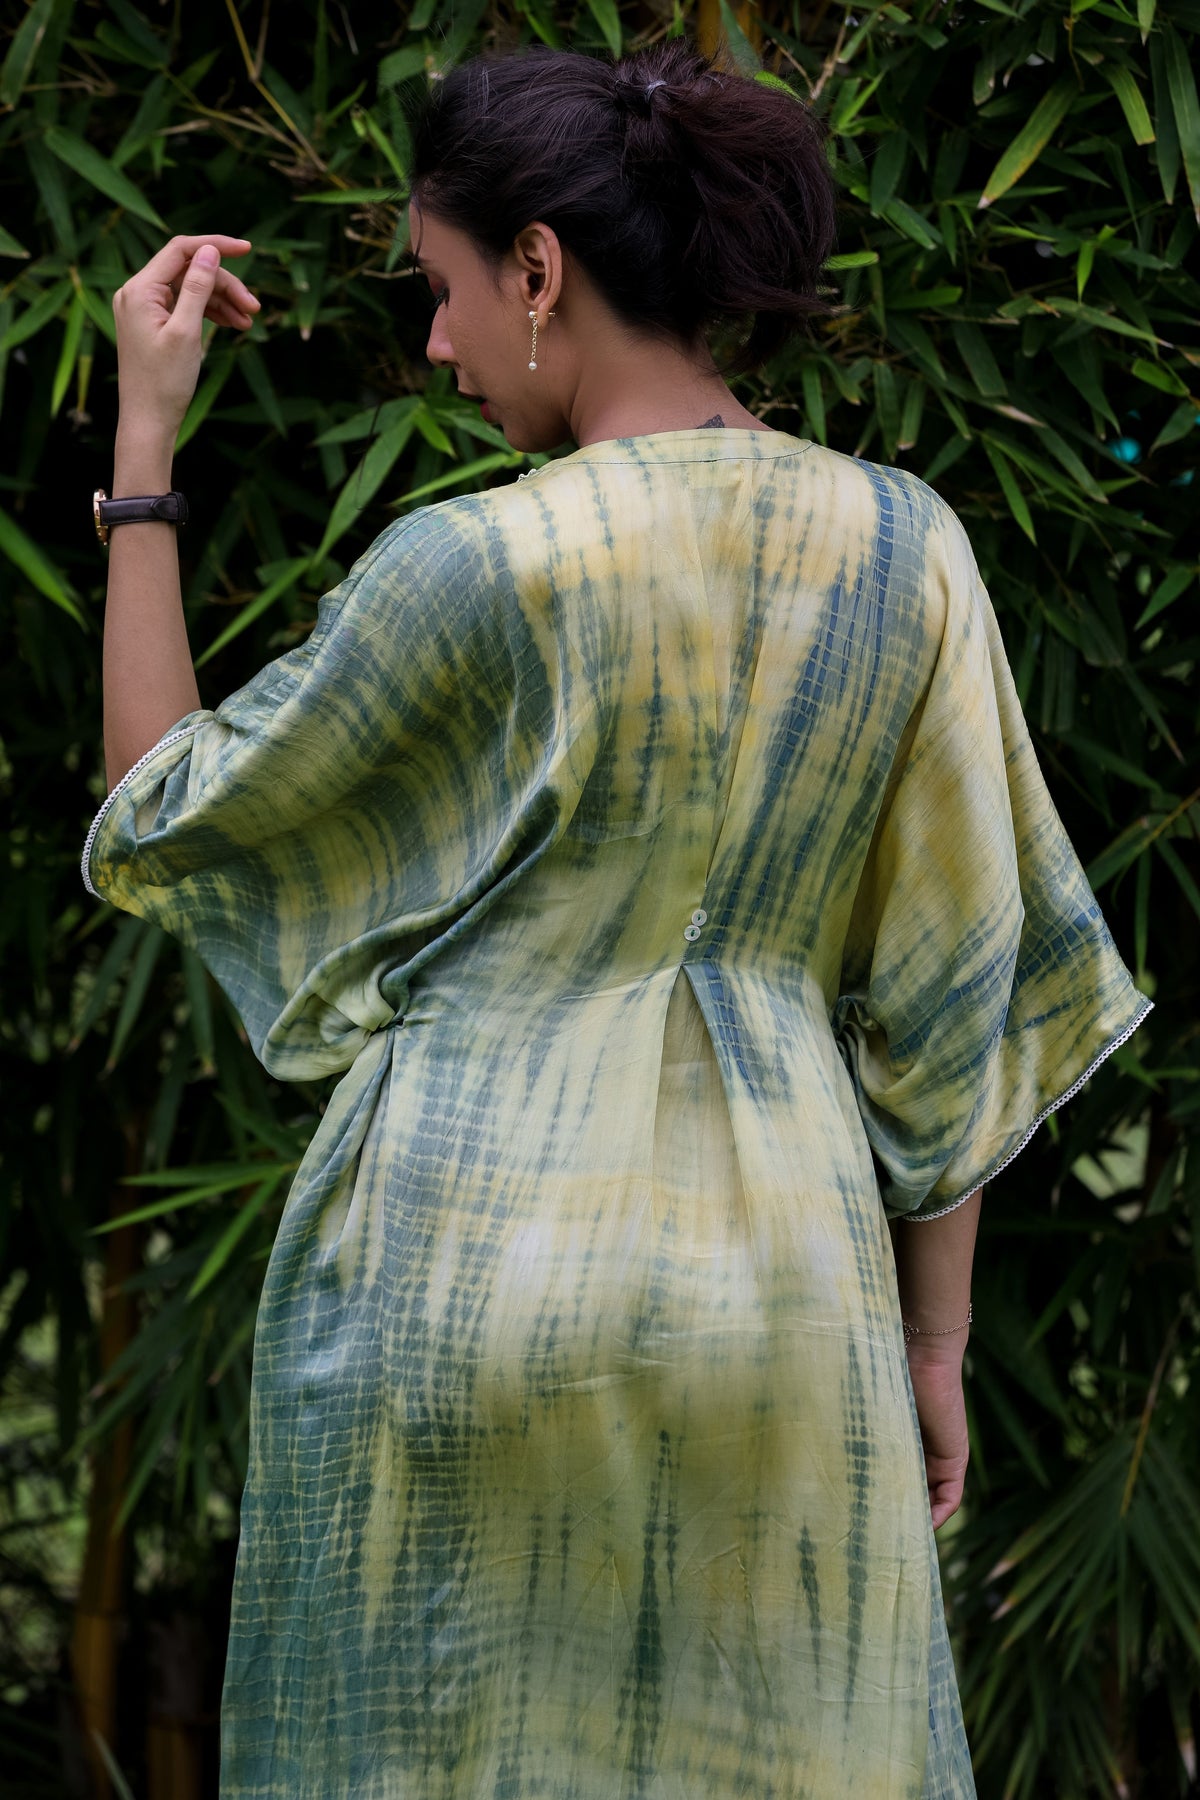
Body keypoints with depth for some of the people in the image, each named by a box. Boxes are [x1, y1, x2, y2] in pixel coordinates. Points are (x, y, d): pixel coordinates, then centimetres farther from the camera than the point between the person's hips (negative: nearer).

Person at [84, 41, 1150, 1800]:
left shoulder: (473, 571, -12)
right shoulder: (901, 547, -1)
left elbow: (161, 818, 2)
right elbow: (953, 999, 3)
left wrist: (139, 443, 4)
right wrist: (934, 1340, 11)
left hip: (467, 1256, -3)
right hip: (775, 1260, 3)